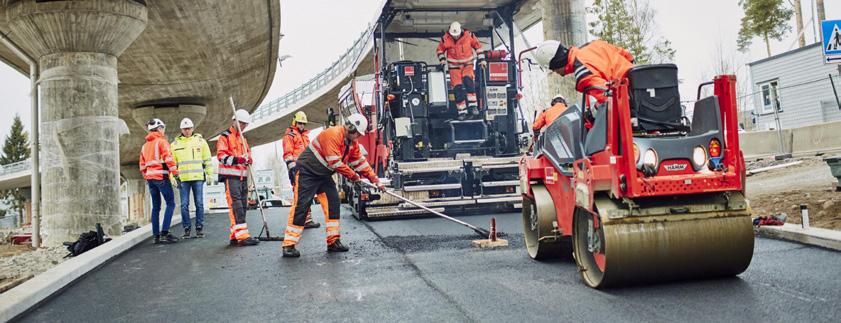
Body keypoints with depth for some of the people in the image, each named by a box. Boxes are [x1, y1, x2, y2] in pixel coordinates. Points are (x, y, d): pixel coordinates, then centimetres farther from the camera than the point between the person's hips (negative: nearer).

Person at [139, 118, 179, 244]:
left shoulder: (145, 145, 18)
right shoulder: (161, 141, -3)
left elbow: (142, 164, 18)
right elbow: (168, 158, -15)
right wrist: (175, 171, -12)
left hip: (150, 177, 8)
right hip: (161, 176, -7)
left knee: (156, 206, 10)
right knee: (170, 203, -6)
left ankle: (156, 235, 9)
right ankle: (164, 233, -16)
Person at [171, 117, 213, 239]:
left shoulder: (200, 141, 8)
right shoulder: (175, 144, 11)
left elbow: (207, 159, 9)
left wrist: (210, 174, 4)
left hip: (198, 178, -1)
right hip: (183, 179, 1)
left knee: (199, 204, 0)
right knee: (184, 205, 0)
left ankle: (199, 228, 7)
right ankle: (186, 229, 8)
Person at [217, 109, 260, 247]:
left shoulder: (243, 138, 23)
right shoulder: (225, 136, -3)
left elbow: (248, 153, 30)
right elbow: (221, 155, -13)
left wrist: (248, 159, 6)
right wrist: (236, 159, -29)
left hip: (243, 176, 9)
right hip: (230, 176, -9)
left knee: (242, 205, 7)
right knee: (236, 205, -15)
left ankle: (235, 236, 13)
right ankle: (242, 236, -22)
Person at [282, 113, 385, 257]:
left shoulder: (352, 143, 5)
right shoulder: (333, 134, -24)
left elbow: (361, 162, 10)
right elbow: (335, 163, -27)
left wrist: (375, 180, 6)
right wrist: (353, 176, -15)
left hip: (324, 175, 9)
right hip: (307, 172, -9)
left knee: (333, 203, -1)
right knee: (301, 206, -10)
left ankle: (333, 242, 6)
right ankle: (289, 246, -7)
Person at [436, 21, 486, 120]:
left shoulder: (469, 35, -12)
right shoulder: (445, 38, -11)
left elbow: (478, 46, 2)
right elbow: (439, 49, 7)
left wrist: (481, 60, 1)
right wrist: (442, 59, -8)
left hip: (467, 64, -1)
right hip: (454, 66, 1)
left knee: (468, 81, -27)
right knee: (457, 88, -8)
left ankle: (473, 106, -24)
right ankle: (462, 112, -3)